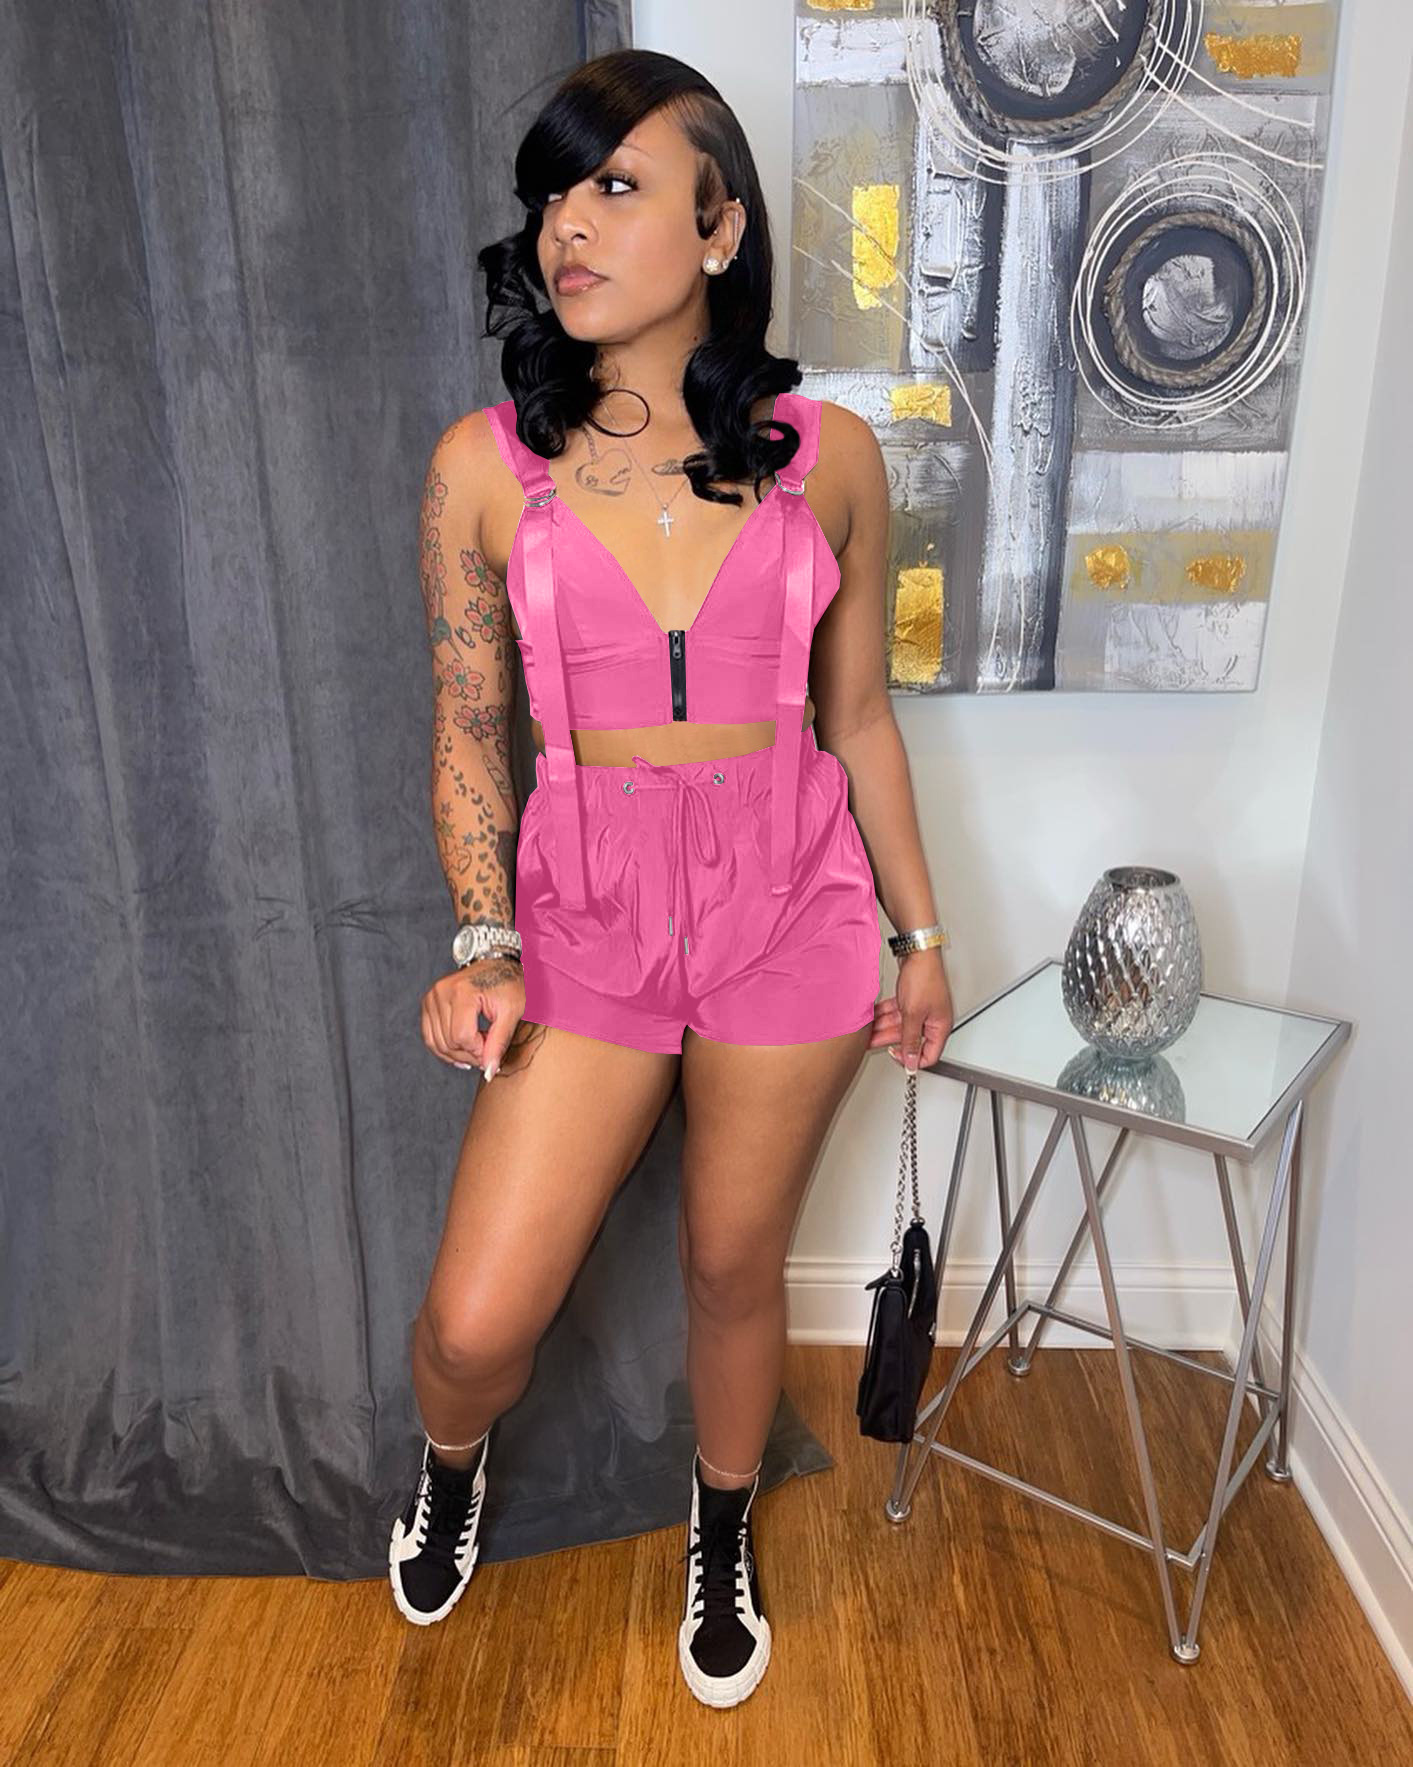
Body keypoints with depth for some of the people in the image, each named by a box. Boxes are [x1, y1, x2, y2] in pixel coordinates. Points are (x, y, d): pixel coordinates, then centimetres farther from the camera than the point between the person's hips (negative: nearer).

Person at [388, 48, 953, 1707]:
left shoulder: (826, 456, -2)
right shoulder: (485, 464, -3)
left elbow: (856, 714, 6)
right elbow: (468, 734, 1)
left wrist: (919, 931, 11)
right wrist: (482, 943, -12)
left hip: (789, 910, 1)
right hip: (585, 915, 0)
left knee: (735, 1264, 16)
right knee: (476, 1320, 0)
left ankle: (723, 1537, 49)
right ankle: (451, 1465, 42)